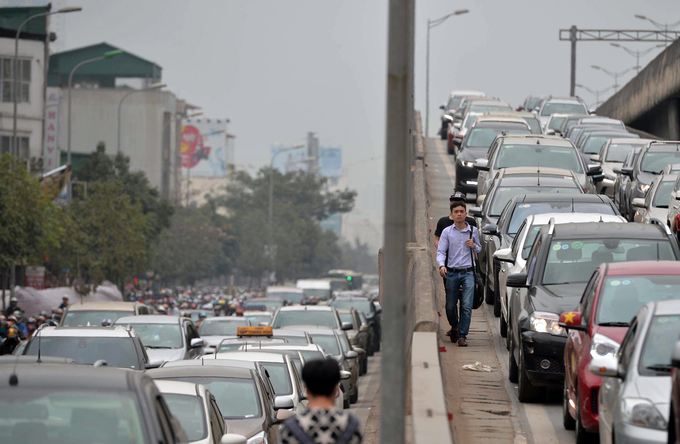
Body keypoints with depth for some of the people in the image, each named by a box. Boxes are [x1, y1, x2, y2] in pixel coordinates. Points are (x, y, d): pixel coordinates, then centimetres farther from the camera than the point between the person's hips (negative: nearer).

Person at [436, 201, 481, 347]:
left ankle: (462, 335, -6)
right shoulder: (447, 232, 2)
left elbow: (479, 249, 22)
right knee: (450, 307, 6)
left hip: (468, 273, 0)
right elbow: (441, 251, -3)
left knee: (467, 306, -12)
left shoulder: (473, 231, 7)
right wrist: (442, 265, -21)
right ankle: (454, 327, 34)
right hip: (452, 273, 0)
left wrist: (474, 246, -2)